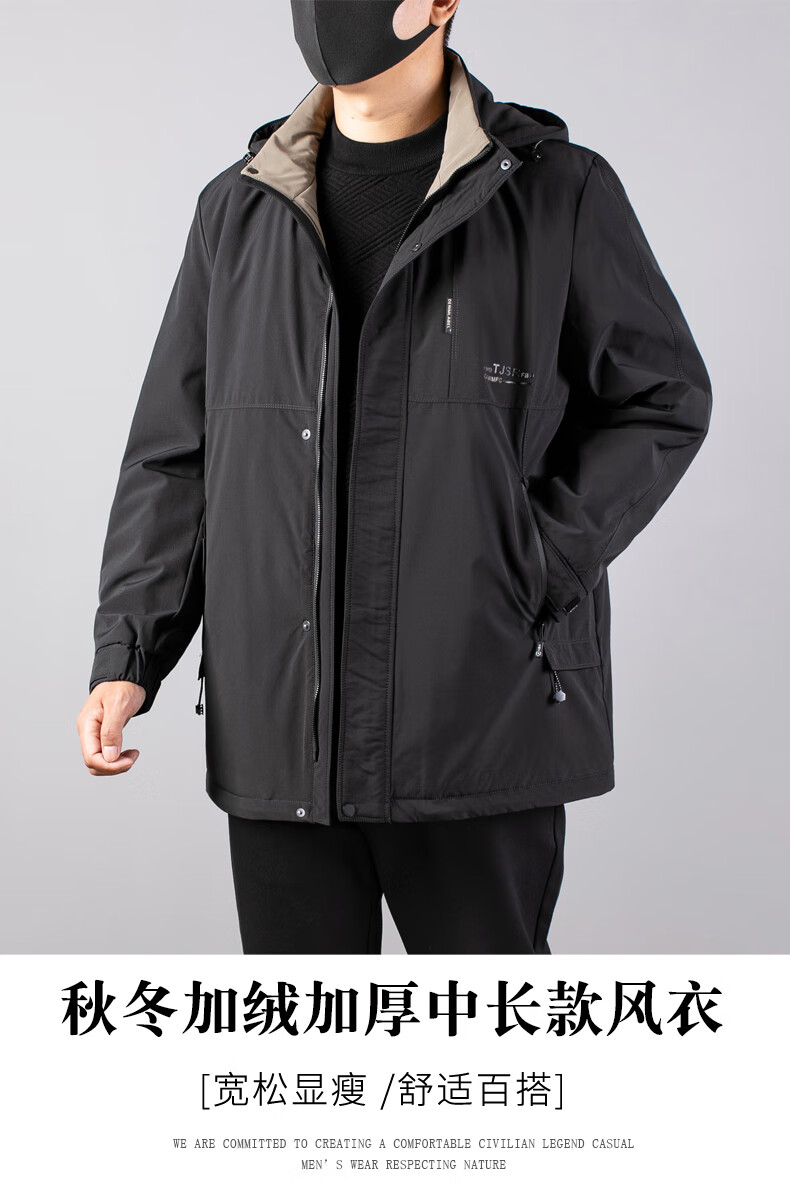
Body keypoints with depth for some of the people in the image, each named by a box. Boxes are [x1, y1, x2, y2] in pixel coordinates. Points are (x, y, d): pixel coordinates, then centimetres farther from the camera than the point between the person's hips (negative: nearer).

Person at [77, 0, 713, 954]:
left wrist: (540, 569, -8)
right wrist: (126, 654, 2)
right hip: (275, 730, 3)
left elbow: (665, 400, 6)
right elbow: (173, 453, 12)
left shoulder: (559, 194, 0)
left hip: (482, 724, -3)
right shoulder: (238, 212, 10)